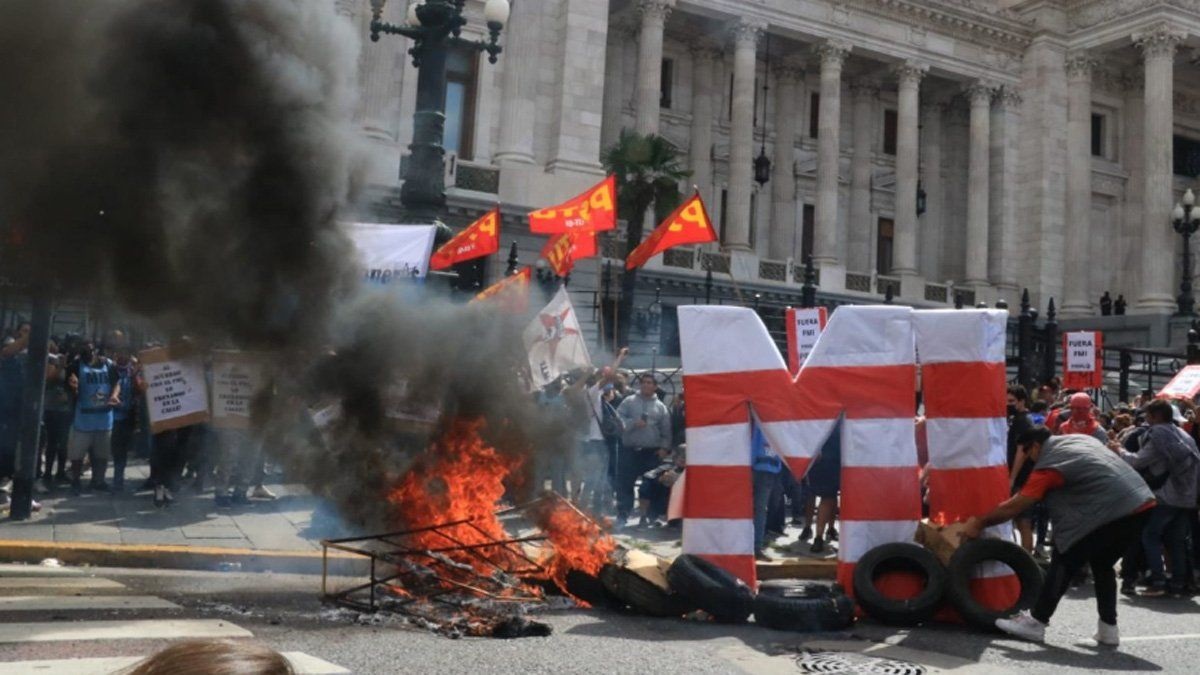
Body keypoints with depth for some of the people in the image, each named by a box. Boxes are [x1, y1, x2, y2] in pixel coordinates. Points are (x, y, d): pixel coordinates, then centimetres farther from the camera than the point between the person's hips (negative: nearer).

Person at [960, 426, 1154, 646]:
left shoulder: (1048, 465, -3)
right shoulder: (1080, 438, 19)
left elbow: (1013, 507, -2)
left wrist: (979, 523, 9)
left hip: (1114, 511, -9)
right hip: (1142, 504, 9)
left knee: (1064, 561, 2)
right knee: (1102, 564, 22)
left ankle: (1035, 622, 7)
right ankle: (1108, 628, 21)